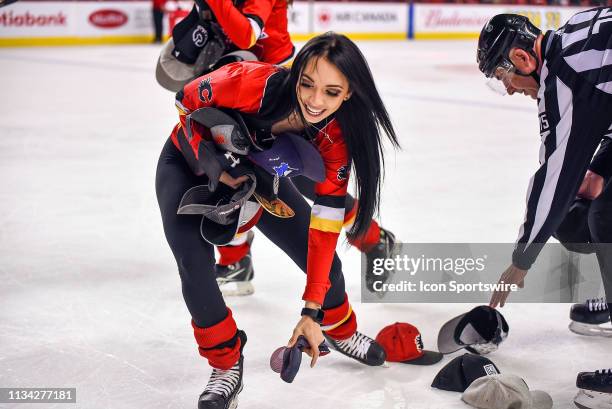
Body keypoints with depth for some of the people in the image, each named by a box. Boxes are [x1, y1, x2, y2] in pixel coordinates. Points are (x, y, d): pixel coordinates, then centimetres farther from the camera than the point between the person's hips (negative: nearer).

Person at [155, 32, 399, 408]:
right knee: (195, 264, -23)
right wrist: (212, 163, -31)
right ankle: (226, 364, 0)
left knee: (325, 260, 1)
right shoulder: (253, 82, -39)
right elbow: (187, 100, -19)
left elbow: (324, 228, -25)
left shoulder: (335, 136, -27)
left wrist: (312, 313, -26)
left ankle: (341, 331, 33)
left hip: (258, 170, 3)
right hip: (191, 162, -3)